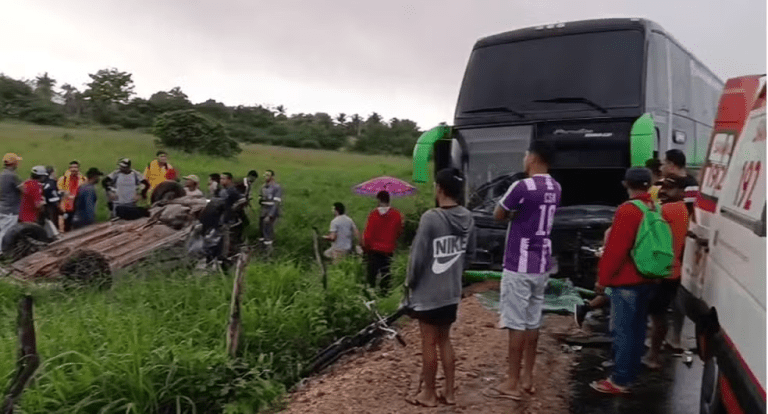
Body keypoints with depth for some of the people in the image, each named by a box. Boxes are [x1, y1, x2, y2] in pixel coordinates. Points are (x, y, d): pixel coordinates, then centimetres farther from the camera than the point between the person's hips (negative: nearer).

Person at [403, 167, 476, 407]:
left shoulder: (431, 218, -21)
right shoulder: (468, 219, -1)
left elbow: (418, 256, -17)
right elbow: (470, 254, 9)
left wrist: (410, 283, -2)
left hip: (428, 292, -6)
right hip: (452, 292, 6)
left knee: (429, 343, 7)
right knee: (444, 340, 18)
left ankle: (428, 394, 20)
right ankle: (449, 392, 26)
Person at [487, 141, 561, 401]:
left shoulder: (522, 187, -17)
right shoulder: (555, 189, 9)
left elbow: (498, 216, -5)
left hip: (519, 265, -8)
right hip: (542, 264, 8)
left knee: (516, 323, -1)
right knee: (533, 322, 13)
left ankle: (512, 383, 6)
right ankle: (527, 378, 22)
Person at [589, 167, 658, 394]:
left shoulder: (627, 210, -18)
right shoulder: (655, 210, 8)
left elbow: (615, 249, -19)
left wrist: (603, 278, -10)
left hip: (626, 281, -8)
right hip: (645, 279, 9)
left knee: (622, 331, -3)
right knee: (636, 329, 16)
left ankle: (619, 380, 3)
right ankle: (630, 374, 26)